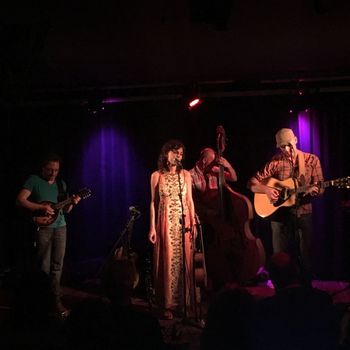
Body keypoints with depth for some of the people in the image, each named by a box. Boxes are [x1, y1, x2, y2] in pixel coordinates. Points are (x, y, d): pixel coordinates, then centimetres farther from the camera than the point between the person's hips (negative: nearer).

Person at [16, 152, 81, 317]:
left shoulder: (61, 184, 13)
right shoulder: (34, 180, -3)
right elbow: (20, 200, -13)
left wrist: (71, 203, -5)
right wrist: (42, 207, -18)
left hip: (60, 227, 5)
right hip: (43, 228, -5)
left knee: (57, 265, 6)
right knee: (44, 267, -3)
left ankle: (56, 299, 13)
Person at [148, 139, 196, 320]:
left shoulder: (185, 174, 8)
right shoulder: (157, 175, 4)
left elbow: (190, 201, 7)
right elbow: (153, 202, 4)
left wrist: (193, 223, -1)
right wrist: (152, 227, -3)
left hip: (183, 222, 2)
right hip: (165, 222, -2)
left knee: (183, 262, 2)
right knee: (167, 262, -2)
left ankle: (184, 303, 10)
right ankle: (168, 305, 5)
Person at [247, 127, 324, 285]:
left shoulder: (312, 160, 2)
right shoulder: (275, 162, 1)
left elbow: (320, 188, 1)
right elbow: (252, 183, 2)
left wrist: (314, 190, -22)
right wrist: (266, 189, -16)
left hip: (303, 214, 0)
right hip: (280, 214, 0)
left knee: (305, 257, 1)